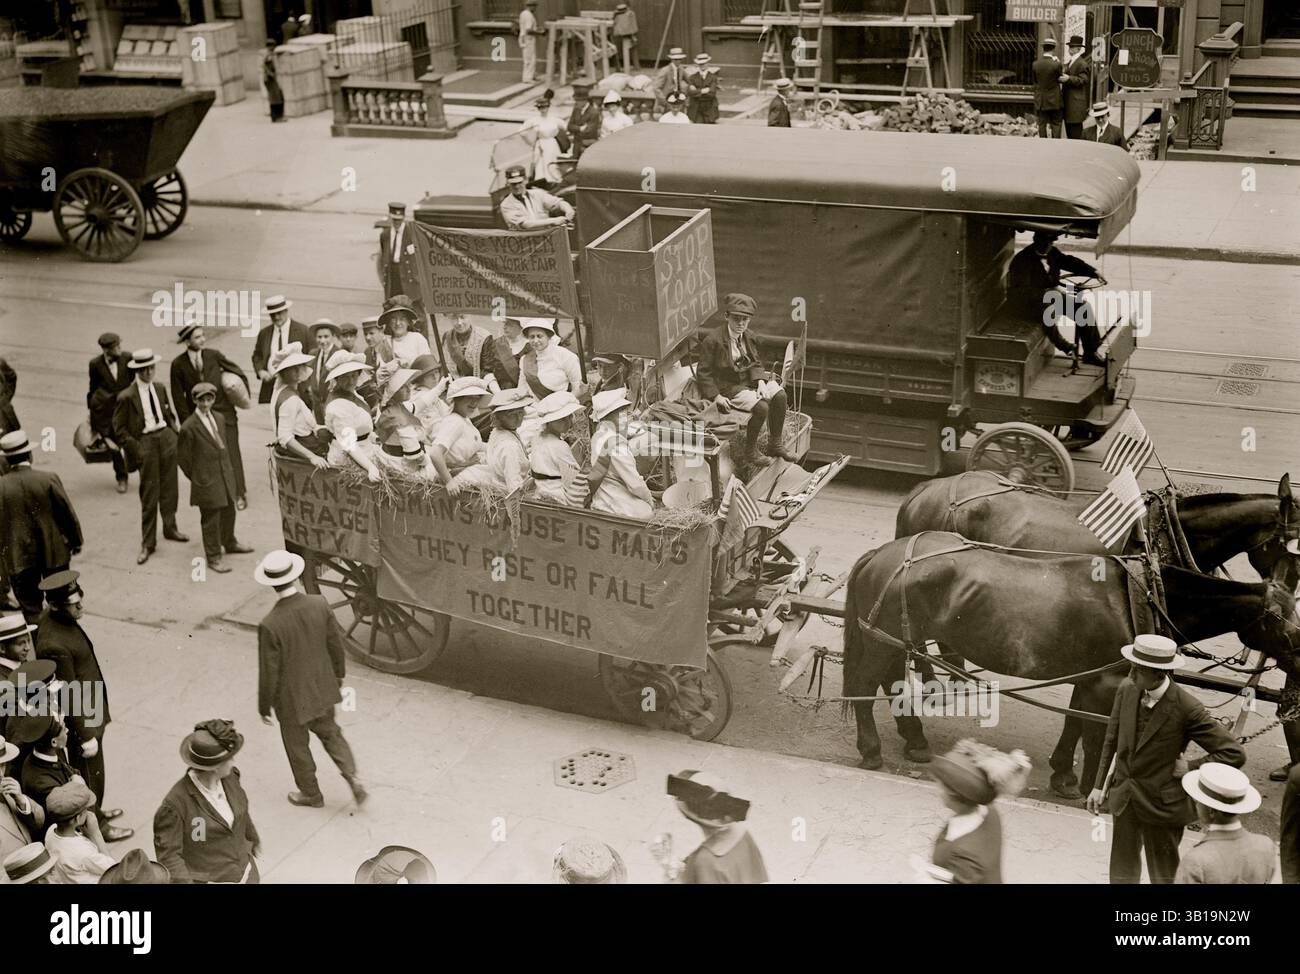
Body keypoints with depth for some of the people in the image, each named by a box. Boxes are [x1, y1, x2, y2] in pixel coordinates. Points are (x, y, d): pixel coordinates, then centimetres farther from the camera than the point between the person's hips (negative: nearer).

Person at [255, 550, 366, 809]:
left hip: (291, 698, -4)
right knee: (330, 732, 27)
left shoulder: (270, 625, -29)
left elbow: (269, 672, -19)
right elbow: (336, 643, -2)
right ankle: (352, 776, 14)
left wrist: (264, 706, -3)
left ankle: (311, 793, 37)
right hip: (322, 688, 4)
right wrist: (338, 673, 16)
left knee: (297, 746, 19)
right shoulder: (319, 605, -17)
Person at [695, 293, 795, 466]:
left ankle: (775, 445, -1)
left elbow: (755, 364, 11)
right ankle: (750, 450, -7)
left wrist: (761, 381, -10)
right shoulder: (713, 340, -14)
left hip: (749, 380, 7)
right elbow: (703, 373, -11)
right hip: (728, 387, -7)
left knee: (779, 395, -15)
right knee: (761, 407, -27)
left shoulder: (748, 337, 7)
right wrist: (716, 396, -21)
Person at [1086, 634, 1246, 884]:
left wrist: (1191, 767, -16)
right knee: (1122, 873, 19)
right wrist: (1099, 786, 7)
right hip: (1123, 797, 5)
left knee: (1163, 876, 14)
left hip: (1161, 805, -4)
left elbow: (1234, 754, -18)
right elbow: (1112, 740, 5)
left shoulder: (1187, 709, -24)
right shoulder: (1127, 688, -8)